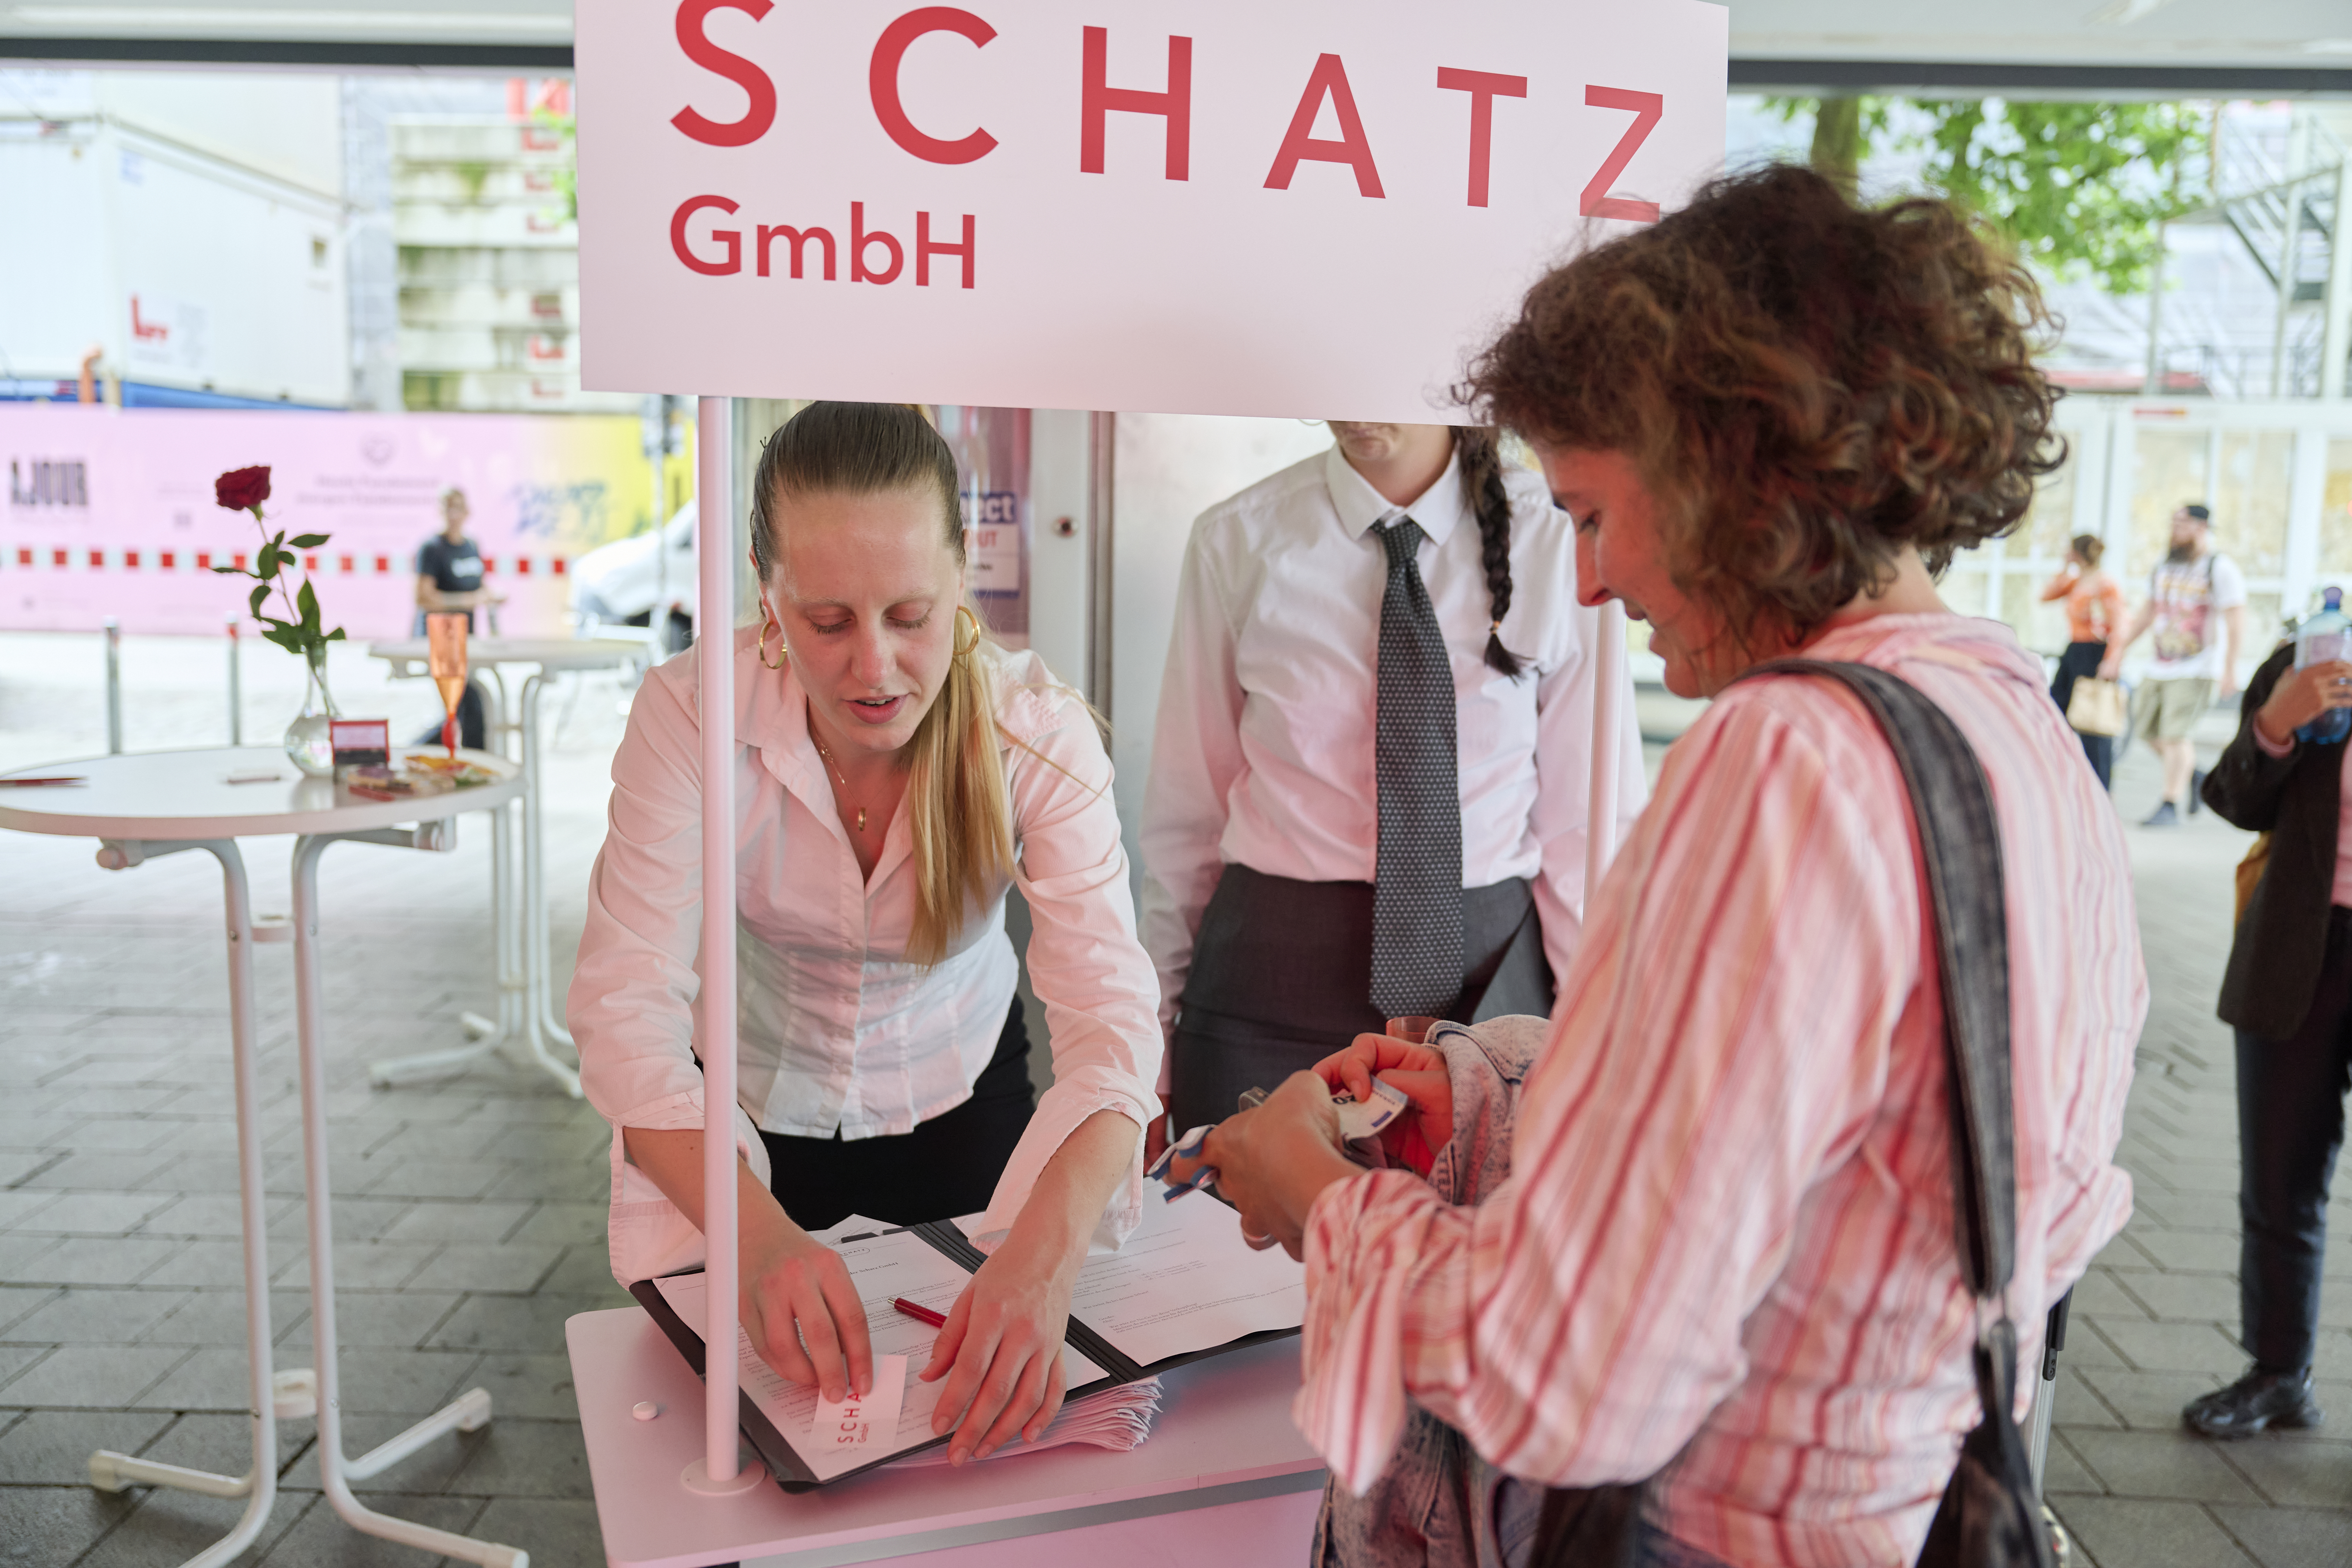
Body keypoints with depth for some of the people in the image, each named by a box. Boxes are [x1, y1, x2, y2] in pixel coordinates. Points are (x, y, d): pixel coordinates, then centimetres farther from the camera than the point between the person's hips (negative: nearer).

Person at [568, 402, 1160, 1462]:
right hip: (755, 1111, 0)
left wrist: (1045, 1255, -54)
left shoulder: (1037, 730, -28)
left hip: (962, 1100, 1)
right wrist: (758, 1235, -50)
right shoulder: (691, 714, -29)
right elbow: (625, 1007, -33)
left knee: (977, 1396, 22)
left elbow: (1109, 1016, -36)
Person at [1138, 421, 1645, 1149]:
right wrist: (1155, 1035, 7)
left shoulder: (1559, 543, -3)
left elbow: (1587, 822, 0)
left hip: (1486, 980, 0)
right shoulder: (1234, 542, -1)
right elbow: (1187, 809, 4)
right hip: (1271, 988, 0)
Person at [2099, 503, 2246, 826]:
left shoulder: (2220, 569, -8)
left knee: (2176, 735, -11)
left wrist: (2230, 669, -21)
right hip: (2162, 667, 7)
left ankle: (2171, 806, -5)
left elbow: (2236, 621, -13)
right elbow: (2147, 612, 20)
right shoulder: (2166, 565, 12)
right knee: (2147, 728, 8)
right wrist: (2119, 652, 17)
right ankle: (2194, 779, 29)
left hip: (2198, 670, -7)